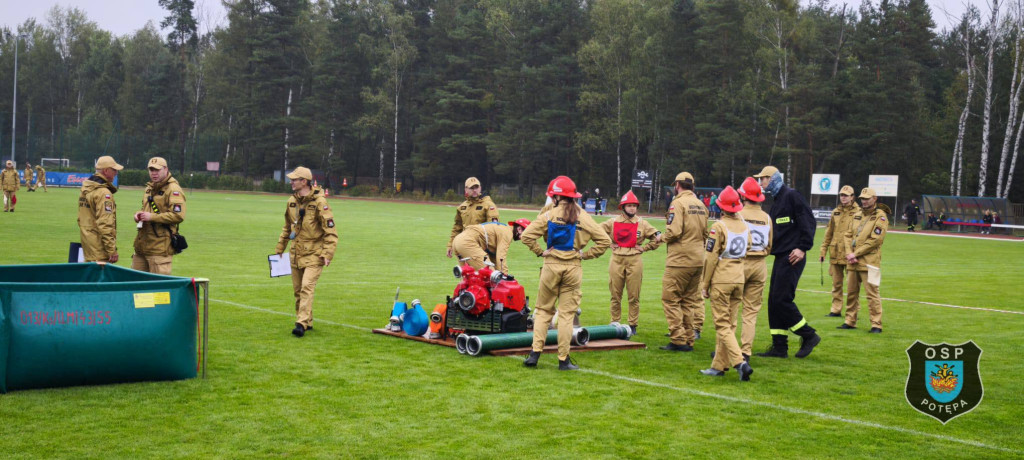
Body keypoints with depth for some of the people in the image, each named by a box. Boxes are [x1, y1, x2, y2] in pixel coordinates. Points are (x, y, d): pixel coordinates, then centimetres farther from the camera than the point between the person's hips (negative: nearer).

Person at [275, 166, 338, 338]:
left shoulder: (319, 202, -13)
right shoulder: (292, 201, 9)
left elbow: (331, 231, -12)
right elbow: (287, 228, 23)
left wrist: (327, 254, -19)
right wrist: (280, 248, 22)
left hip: (314, 254, -7)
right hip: (296, 253, 7)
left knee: (307, 287, -16)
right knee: (298, 290, 11)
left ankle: (302, 324, -18)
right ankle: (307, 321, 24)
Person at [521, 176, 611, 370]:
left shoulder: (549, 215, -2)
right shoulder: (584, 217, 3)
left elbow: (527, 236, -9)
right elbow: (604, 240, 3)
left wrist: (540, 252, 1)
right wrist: (586, 254, 6)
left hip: (551, 265, -1)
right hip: (573, 267, 1)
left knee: (543, 310, 11)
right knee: (567, 314, 4)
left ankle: (535, 353, 4)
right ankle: (563, 360, 5)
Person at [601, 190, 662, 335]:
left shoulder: (642, 224, 2)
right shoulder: (613, 222, 2)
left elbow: (657, 237, 9)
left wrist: (644, 248, 0)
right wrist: (609, 244, 4)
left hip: (635, 260, -1)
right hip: (616, 260, 1)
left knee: (634, 296, 1)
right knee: (615, 295, 6)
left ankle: (633, 324, 9)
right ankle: (614, 323, 16)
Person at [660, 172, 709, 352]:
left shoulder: (678, 203, -11)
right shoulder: (701, 205, 11)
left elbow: (674, 231, -19)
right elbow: (705, 233, 16)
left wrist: (662, 238, 0)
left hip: (680, 260, -7)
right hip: (698, 260, 7)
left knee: (670, 298, -2)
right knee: (689, 300, 13)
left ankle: (678, 340, -6)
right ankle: (689, 340, 15)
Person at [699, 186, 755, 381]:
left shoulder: (719, 226, -11)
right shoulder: (745, 226, 9)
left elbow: (711, 257, -11)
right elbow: (747, 253, 14)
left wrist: (705, 284, -3)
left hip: (721, 280, -6)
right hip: (739, 279, 6)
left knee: (722, 325, -4)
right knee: (729, 324, 10)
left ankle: (740, 362, -18)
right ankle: (719, 366, 15)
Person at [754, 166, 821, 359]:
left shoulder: (791, 196, -9)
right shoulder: (777, 201, 20)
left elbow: (809, 222, -15)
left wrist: (803, 248, -20)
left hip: (792, 258, -10)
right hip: (780, 258, 10)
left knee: (781, 299, -11)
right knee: (774, 301, 8)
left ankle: (809, 336, 3)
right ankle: (779, 347, 12)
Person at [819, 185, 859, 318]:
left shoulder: (858, 212, -3)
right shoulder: (835, 212, 12)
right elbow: (828, 233, 16)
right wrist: (823, 251, 11)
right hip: (835, 254, 5)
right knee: (836, 283, 10)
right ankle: (836, 310, 17)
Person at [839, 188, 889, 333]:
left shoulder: (880, 216, -6)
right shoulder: (857, 215, 16)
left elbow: (875, 240, -14)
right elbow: (848, 235, 12)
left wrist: (856, 254, -14)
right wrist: (849, 253, -5)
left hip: (869, 262, -7)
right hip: (853, 261, 7)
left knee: (872, 293, -7)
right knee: (852, 291, 12)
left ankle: (876, 325, -4)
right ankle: (850, 321, 21)